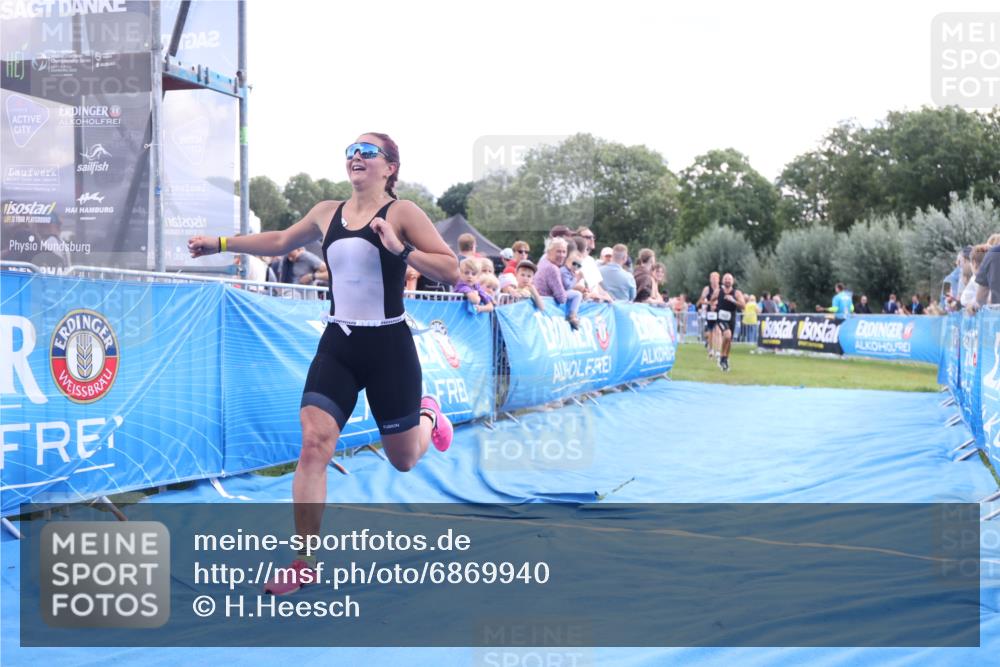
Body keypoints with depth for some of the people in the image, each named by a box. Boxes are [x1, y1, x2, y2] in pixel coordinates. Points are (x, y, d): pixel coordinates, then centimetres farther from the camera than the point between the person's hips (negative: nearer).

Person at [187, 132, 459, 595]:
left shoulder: (402, 213, -7)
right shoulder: (327, 213, 8)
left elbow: (451, 270, -13)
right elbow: (281, 241, 26)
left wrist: (401, 249, -26)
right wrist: (222, 243, 25)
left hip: (388, 348, -3)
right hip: (336, 346, 4)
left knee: (403, 459, 11)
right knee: (313, 444, -13)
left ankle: (427, 416, 48)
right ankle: (304, 563, -5)